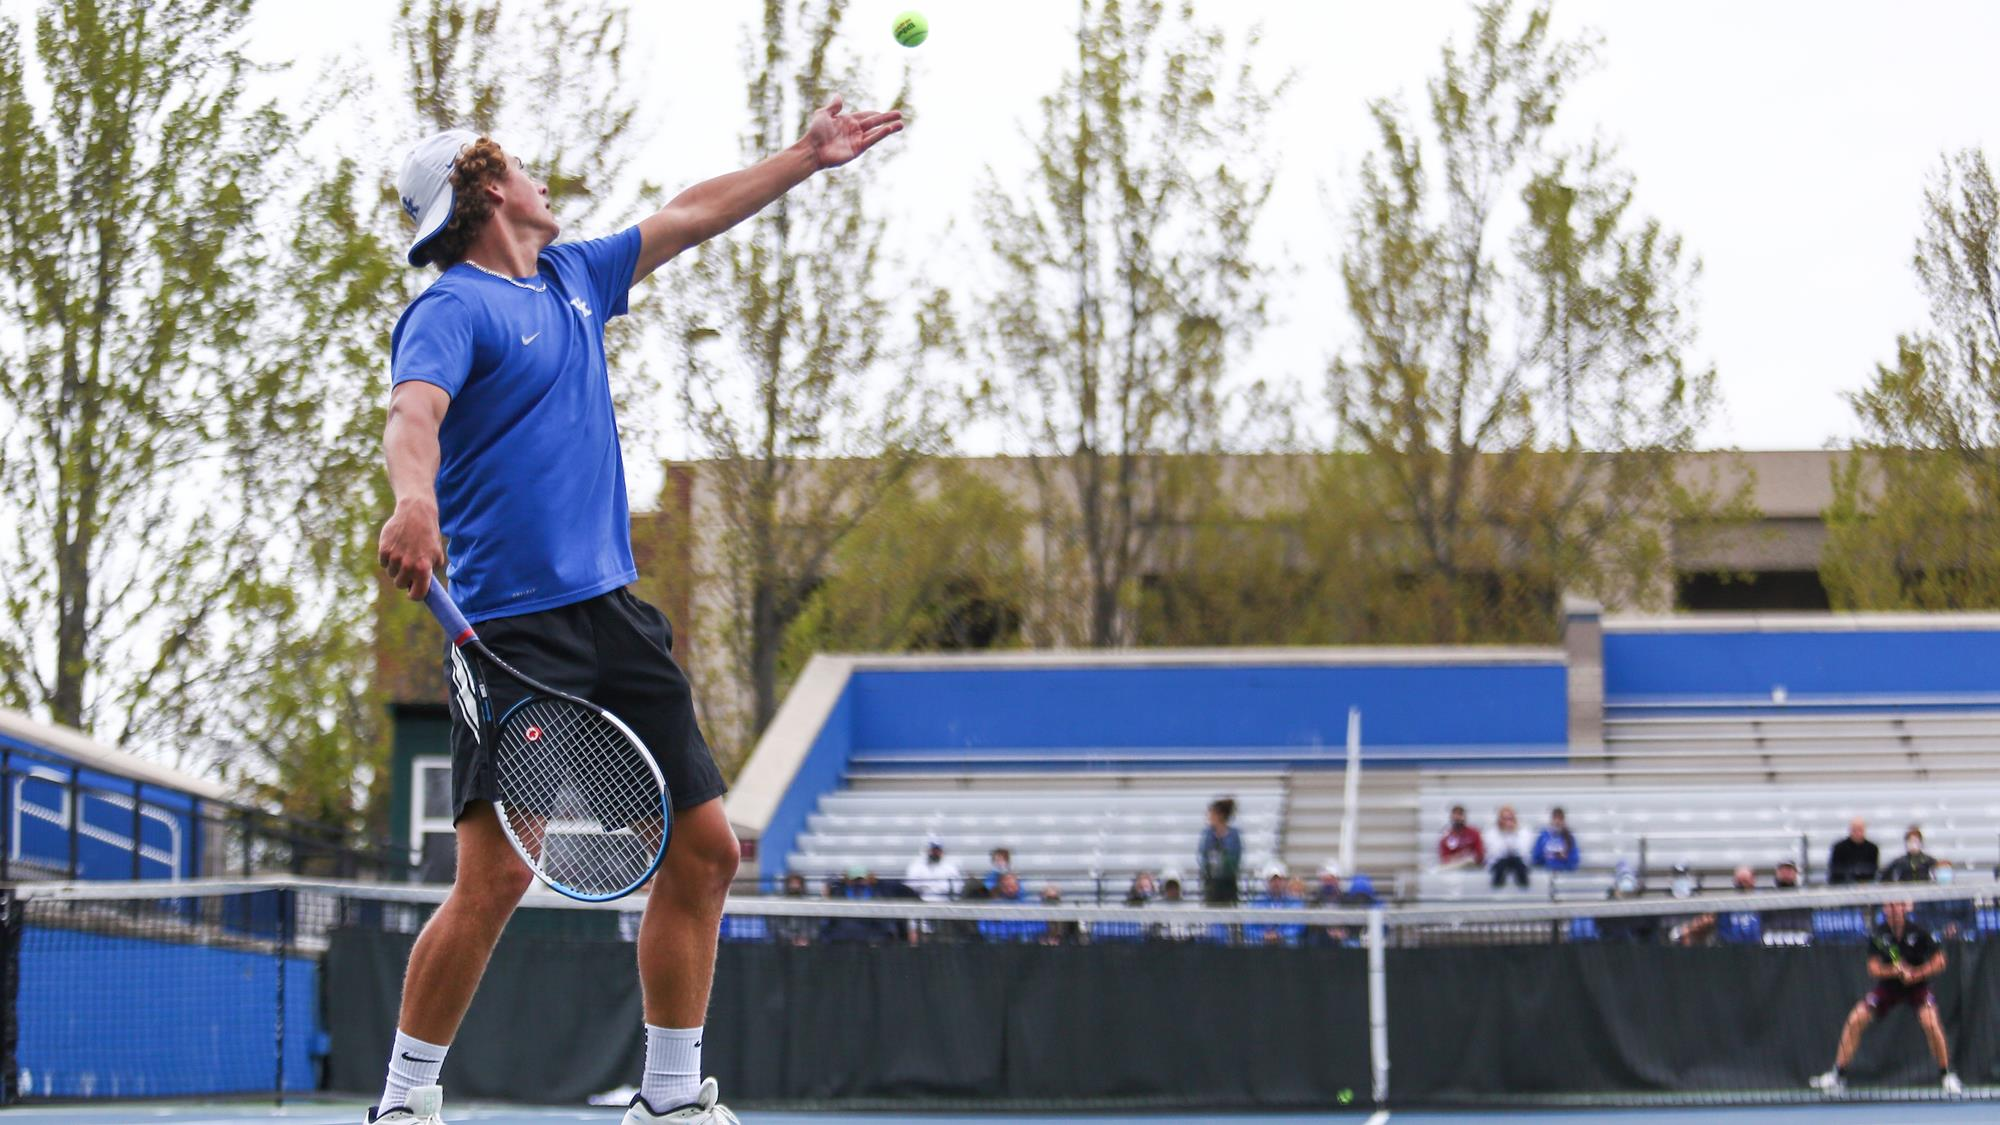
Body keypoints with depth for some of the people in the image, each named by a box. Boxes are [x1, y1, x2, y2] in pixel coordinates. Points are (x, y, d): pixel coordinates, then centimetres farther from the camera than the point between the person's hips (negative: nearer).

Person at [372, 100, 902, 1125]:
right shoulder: (452, 308, -7)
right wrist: (414, 501, -46)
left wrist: (806, 157, 37)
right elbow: (413, 413, -26)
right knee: (495, 876, -14)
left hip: (613, 615, 8)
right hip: (514, 632, -8)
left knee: (705, 849, 6)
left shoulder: (571, 278, 18)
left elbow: (688, 216, 31)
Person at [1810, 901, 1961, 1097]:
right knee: (1855, 1019, -11)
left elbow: (1939, 961, -10)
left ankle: (1946, 1075, -7)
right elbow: (1874, 969, -12)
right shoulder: (1878, 933, -11)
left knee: (1930, 1022, -27)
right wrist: (1895, 970, -31)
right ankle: (1838, 1075, 0)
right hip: (1889, 985, 2)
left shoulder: (1918, 932, -17)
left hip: (1917, 985, -2)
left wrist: (1915, 974, -24)